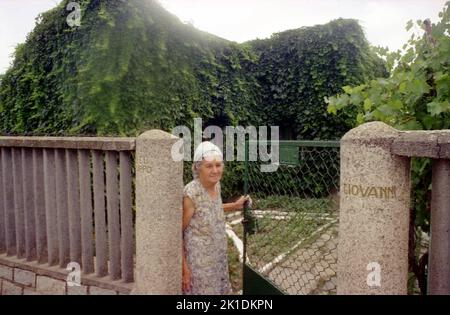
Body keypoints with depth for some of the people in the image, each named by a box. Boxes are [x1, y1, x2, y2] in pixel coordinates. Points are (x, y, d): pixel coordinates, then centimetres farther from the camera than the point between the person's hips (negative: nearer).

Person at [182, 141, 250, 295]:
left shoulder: (216, 185, -3)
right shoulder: (191, 194, -25)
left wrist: (234, 205, 12)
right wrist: (183, 266, -16)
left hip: (218, 257, 7)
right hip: (198, 261, -7)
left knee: (218, 289, 21)